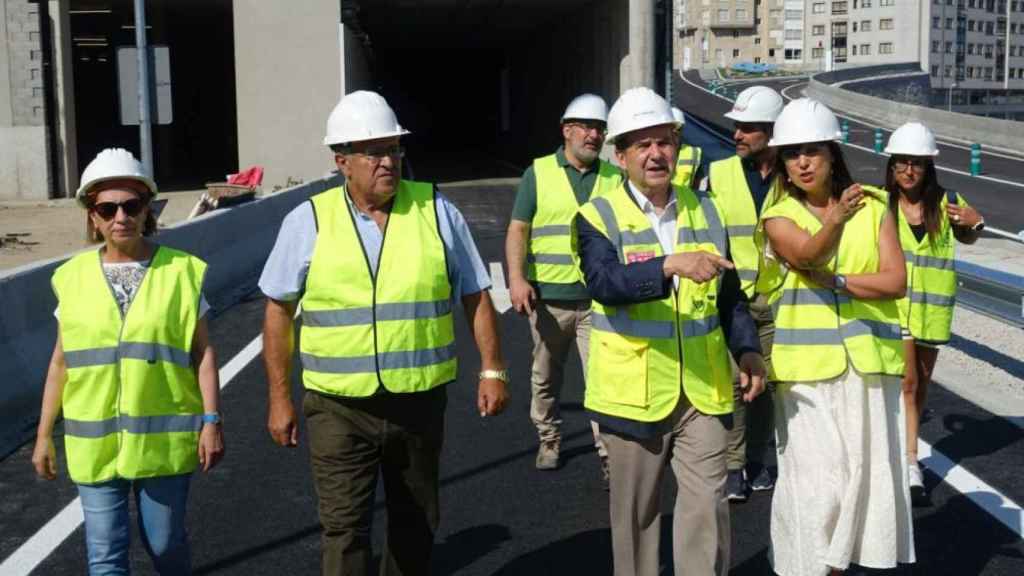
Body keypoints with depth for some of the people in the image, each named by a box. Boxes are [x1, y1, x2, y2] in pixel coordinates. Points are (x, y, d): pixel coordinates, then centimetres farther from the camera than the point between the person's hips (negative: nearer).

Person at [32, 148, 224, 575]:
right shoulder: (73, 277, 3)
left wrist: (211, 421, -7)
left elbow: (202, 352, -2)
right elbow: (61, 363, 8)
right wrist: (44, 434, 9)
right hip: (94, 443, 2)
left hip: (163, 439, -1)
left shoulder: (182, 271, -3)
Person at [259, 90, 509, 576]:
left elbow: (475, 297, 5)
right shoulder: (308, 222, -3)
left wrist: (492, 370, 1)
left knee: (416, 523, 16)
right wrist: (279, 398, 1)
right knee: (344, 528, -2)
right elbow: (279, 310, 3)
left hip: (420, 402, 2)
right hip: (339, 407, -2)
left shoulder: (437, 211, 0)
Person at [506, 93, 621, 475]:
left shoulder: (615, 178, 8)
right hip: (548, 296, 0)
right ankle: (548, 439, 31)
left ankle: (609, 453, 1)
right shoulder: (539, 172, 3)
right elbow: (518, 230, 0)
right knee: (545, 376, 13)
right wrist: (516, 279, -12)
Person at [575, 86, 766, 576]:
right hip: (634, 390, -3)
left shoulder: (705, 211, 7)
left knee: (707, 507, 2)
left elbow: (729, 295, 13)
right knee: (636, 511, 12)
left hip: (703, 389, 3)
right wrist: (671, 265, -39)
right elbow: (604, 283, -26)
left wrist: (746, 349, -3)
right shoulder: (598, 217, -7)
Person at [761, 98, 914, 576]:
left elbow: (896, 281, -3)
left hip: (868, 359, 2)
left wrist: (835, 281, -12)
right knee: (815, 474, -3)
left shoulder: (873, 206, 6)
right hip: (807, 364, -2)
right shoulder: (779, 217, 2)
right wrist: (835, 218, -34)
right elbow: (810, 253, -20)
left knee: (865, 468, 9)